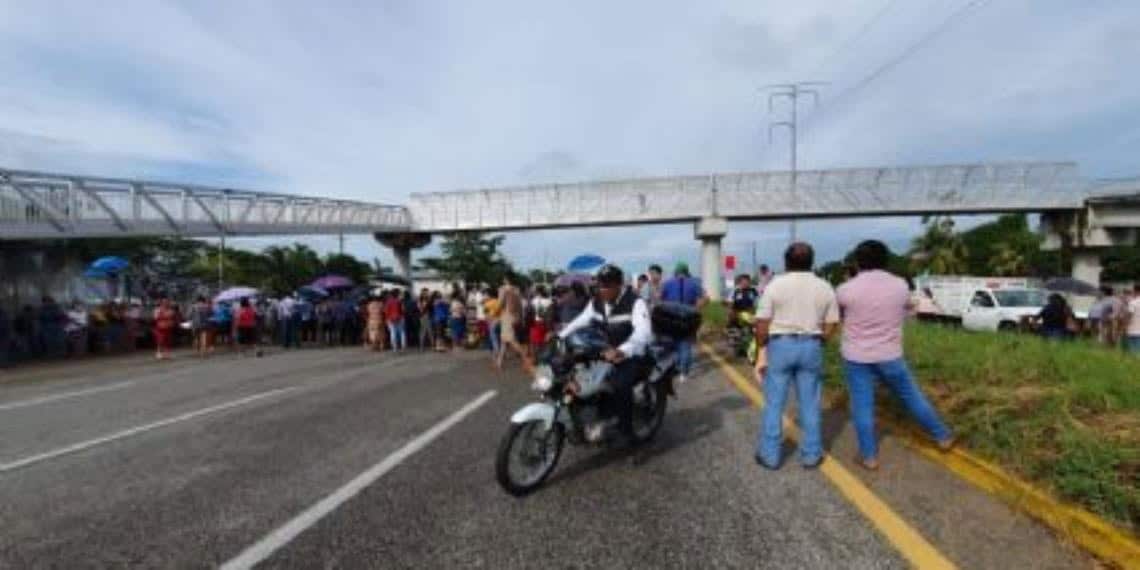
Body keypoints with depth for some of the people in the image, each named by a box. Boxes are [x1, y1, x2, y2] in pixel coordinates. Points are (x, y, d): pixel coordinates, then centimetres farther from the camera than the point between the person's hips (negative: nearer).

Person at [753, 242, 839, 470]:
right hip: (812, 346, 3)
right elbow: (831, 326, 3)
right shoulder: (825, 287, 4)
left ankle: (770, 455, 14)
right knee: (809, 404, 12)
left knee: (774, 403, 6)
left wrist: (761, 348, 4)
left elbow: (762, 324, -8)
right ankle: (811, 455, 22)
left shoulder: (775, 285, -6)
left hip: (780, 344, -2)